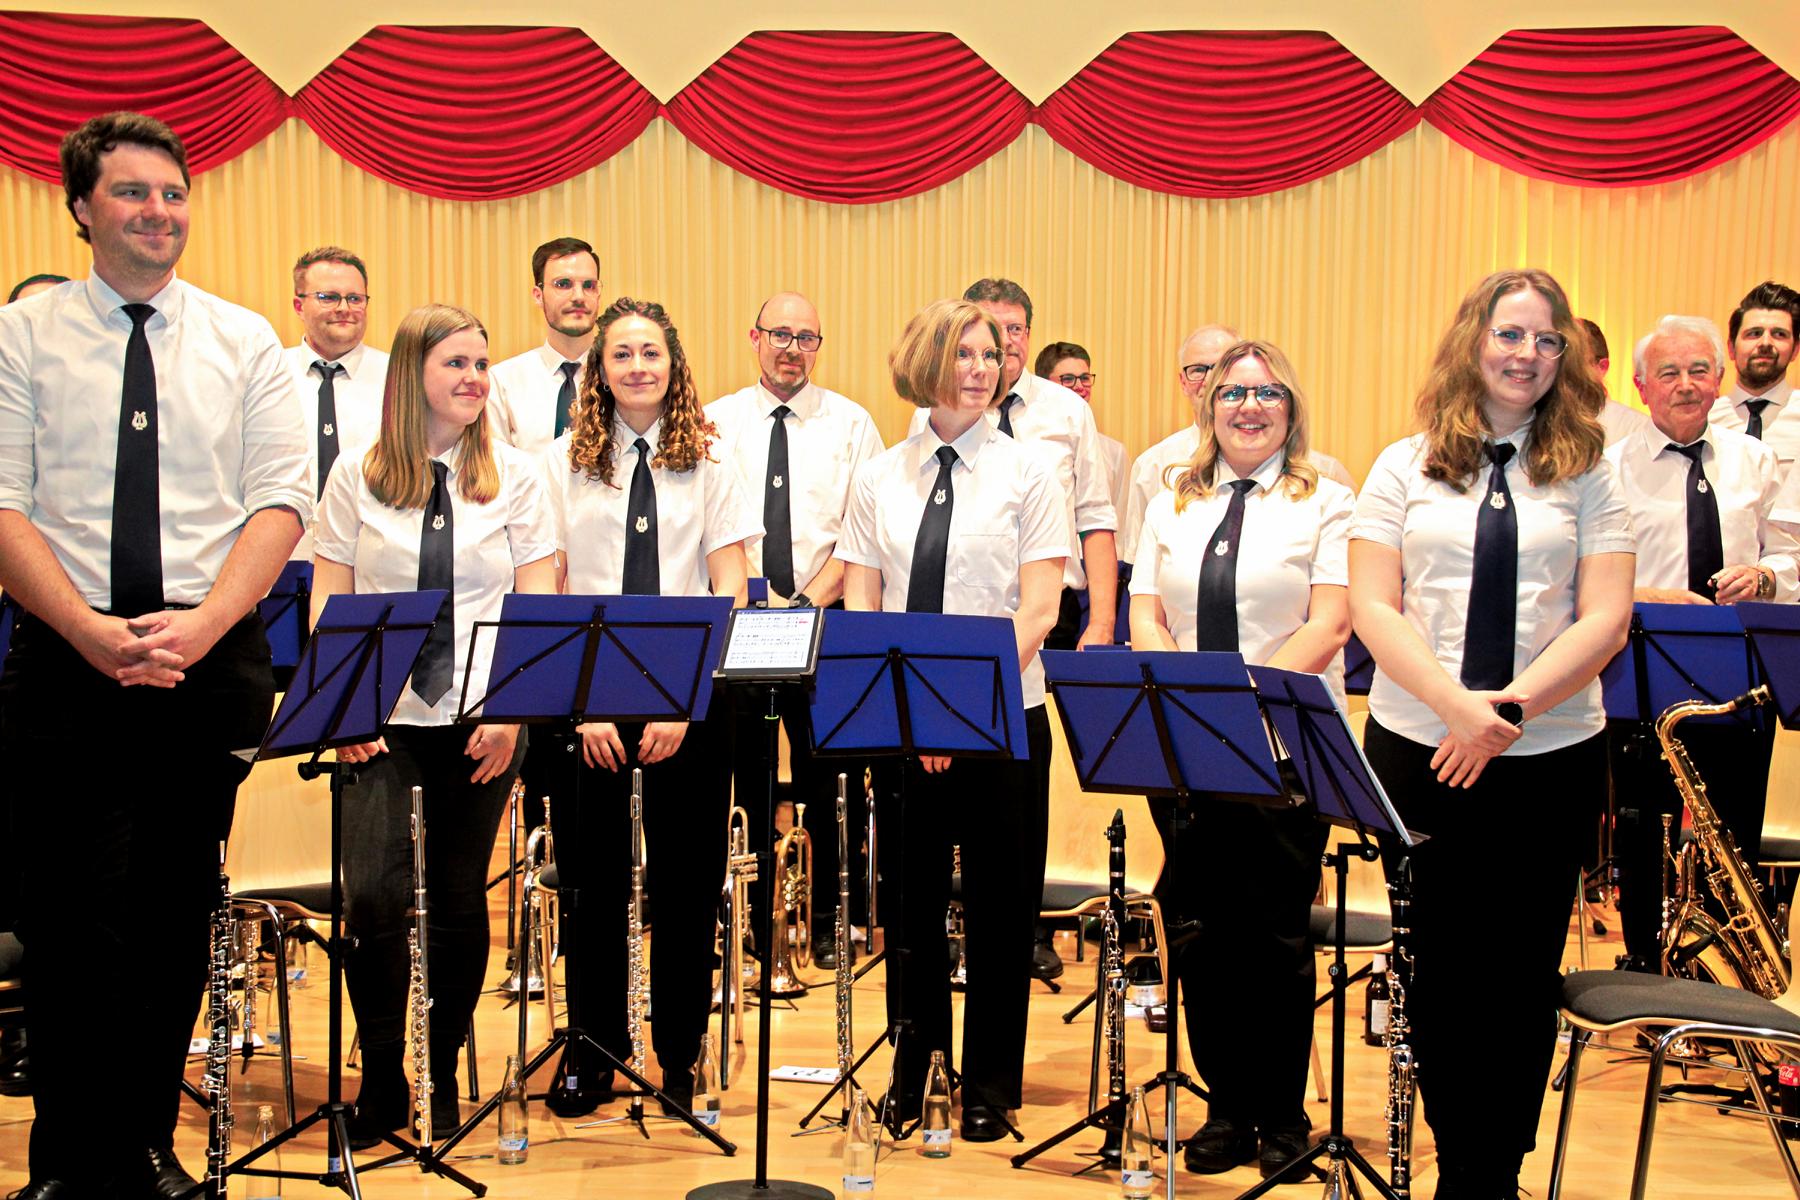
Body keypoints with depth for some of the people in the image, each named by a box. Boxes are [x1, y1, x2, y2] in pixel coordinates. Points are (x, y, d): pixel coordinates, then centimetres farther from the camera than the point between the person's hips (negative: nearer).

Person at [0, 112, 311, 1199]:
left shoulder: (244, 341, 9)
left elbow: (282, 500, 1)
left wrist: (199, 625, -13)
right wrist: (93, 631, -16)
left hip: (213, 660, 1)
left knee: (179, 917, 7)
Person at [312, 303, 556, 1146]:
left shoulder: (515, 476, 6)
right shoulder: (356, 475, 6)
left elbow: (538, 603, 2)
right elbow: (329, 601, 5)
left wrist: (512, 711, -10)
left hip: (480, 724, 1)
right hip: (383, 722, 0)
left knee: (459, 899, 6)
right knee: (373, 895, -12)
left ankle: (443, 1074, 23)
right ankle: (381, 1077, 7)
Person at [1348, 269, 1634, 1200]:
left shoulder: (1586, 476, 5)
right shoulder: (1406, 468, 5)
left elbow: (1606, 619, -4)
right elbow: (1371, 608, -4)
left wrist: (1509, 706, -18)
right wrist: (1455, 703, -19)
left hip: (1552, 756, 0)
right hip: (1418, 751, 0)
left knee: (1522, 974, 6)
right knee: (1440, 968, 8)